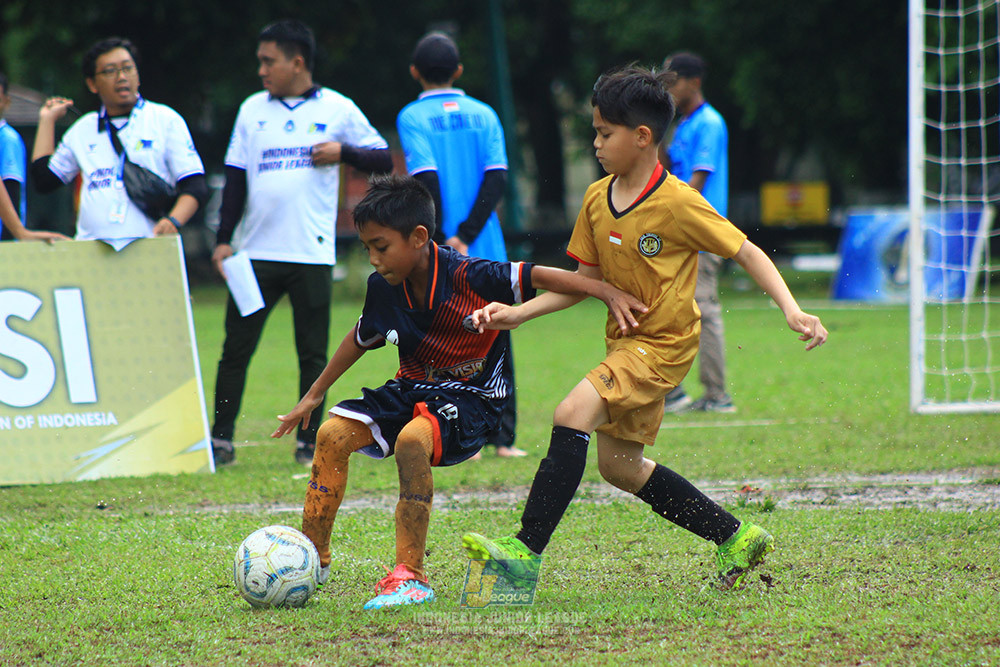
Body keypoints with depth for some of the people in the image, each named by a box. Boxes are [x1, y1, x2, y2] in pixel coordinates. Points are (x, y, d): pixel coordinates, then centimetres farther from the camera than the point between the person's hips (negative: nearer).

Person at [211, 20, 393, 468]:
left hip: (311, 254, -2)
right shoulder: (253, 110, 11)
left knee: (313, 352, 1)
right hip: (255, 253, 2)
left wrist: (343, 153, -9)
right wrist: (223, 240, 5)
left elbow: (384, 159, 8)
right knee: (236, 347, 0)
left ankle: (309, 443, 8)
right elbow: (235, 178, 12)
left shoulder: (338, 110, 4)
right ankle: (221, 439, 5)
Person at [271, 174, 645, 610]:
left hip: (471, 397, -7)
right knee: (333, 434, -10)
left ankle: (411, 577, -31)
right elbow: (361, 339, 16)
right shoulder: (383, 289, -3)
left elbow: (537, 277, -22)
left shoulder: (467, 277, -23)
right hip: (413, 389, 7)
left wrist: (607, 292, -32)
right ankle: (314, 559, 5)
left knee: (412, 440, -35)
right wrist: (315, 394, 24)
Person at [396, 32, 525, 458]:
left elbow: (427, 179, -13)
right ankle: (504, 437, 7)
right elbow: (497, 177, -3)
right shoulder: (483, 115, 8)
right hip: (487, 249, 3)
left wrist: (442, 242, -9)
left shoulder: (413, 117, -2)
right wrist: (466, 235, -6)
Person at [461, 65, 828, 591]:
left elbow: (747, 253, -11)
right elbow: (584, 279, 11)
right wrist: (518, 312, 0)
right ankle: (736, 538, 26)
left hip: (664, 345, -9)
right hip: (625, 341, 9)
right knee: (619, 465, 14)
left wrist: (791, 310, -23)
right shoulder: (598, 199, 3)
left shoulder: (677, 203, -17)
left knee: (573, 414, -25)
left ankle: (527, 552, -26)